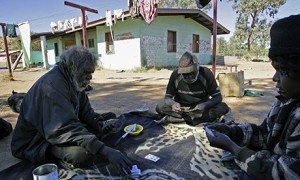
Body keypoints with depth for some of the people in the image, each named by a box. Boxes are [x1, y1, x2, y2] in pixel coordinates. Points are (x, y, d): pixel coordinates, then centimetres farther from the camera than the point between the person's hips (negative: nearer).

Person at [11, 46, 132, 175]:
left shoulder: (73, 81, 2)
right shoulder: (52, 85, -28)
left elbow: (85, 112, 3)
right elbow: (66, 129, -39)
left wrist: (101, 123, -19)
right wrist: (106, 151, -45)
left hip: (58, 131, 9)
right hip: (34, 143, -9)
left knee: (110, 118, 5)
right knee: (84, 153, -37)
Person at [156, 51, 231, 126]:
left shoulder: (206, 73, -17)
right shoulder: (175, 74, -15)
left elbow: (218, 97, -14)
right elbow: (168, 97, -9)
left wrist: (205, 105, -34)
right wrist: (173, 103, -33)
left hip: (201, 108, 0)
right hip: (181, 108, 1)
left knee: (223, 108, -27)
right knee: (160, 107, -26)